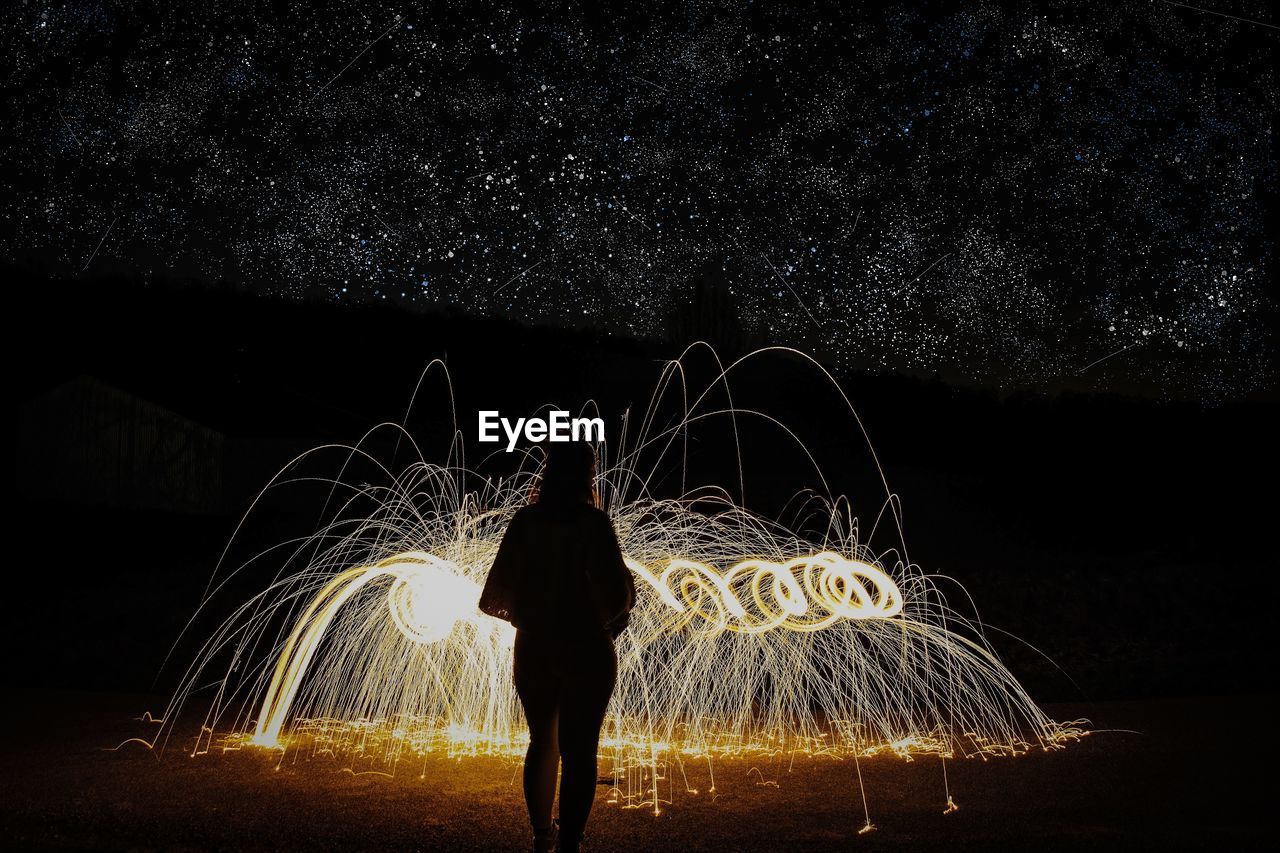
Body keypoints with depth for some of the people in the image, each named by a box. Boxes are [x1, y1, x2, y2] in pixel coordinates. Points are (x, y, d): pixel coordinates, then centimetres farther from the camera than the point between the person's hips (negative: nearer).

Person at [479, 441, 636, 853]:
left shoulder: (524, 521, 0)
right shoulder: (592, 522, -12)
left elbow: (495, 596, 3)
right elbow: (617, 593, -20)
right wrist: (611, 618, 2)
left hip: (533, 648, 5)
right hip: (585, 650, -5)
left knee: (542, 741, 19)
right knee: (579, 750, 0)